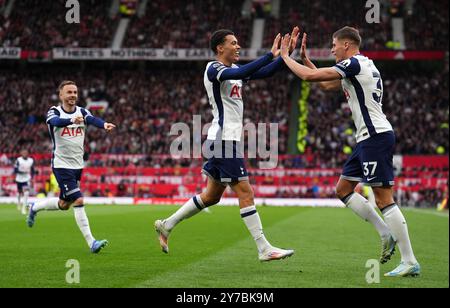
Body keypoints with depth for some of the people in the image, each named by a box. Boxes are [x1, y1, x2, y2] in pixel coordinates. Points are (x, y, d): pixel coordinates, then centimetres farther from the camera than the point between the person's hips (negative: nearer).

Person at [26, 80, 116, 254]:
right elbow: (56, 121, -33)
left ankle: (34, 208, 43)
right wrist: (72, 120, -55)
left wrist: (104, 124, -43)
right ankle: (91, 243, -14)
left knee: (64, 205, 16)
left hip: (77, 166, 6)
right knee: (78, 201, -16)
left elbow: (92, 119, -20)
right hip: (62, 166, -6)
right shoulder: (54, 112, -8)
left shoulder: (82, 112, 3)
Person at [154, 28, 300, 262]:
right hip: (224, 140, -10)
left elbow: (264, 73, 12)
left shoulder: (233, 69, 17)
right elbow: (241, 73, -30)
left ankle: (166, 225, 25)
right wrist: (272, 55, -28)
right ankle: (264, 249, -8)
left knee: (211, 196, 15)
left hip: (227, 140, 10)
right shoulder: (213, 69, -11)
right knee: (245, 192, -9)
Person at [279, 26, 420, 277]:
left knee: (384, 199, -11)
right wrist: (304, 57, 28)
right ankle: (386, 234, 13)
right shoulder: (362, 66, 19)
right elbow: (327, 85, 31)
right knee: (343, 190, 15)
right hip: (370, 137, 10)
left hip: (376, 137, -10)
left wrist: (285, 56, 1)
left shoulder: (354, 64, -11)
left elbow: (309, 76, -15)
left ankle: (410, 262, -10)